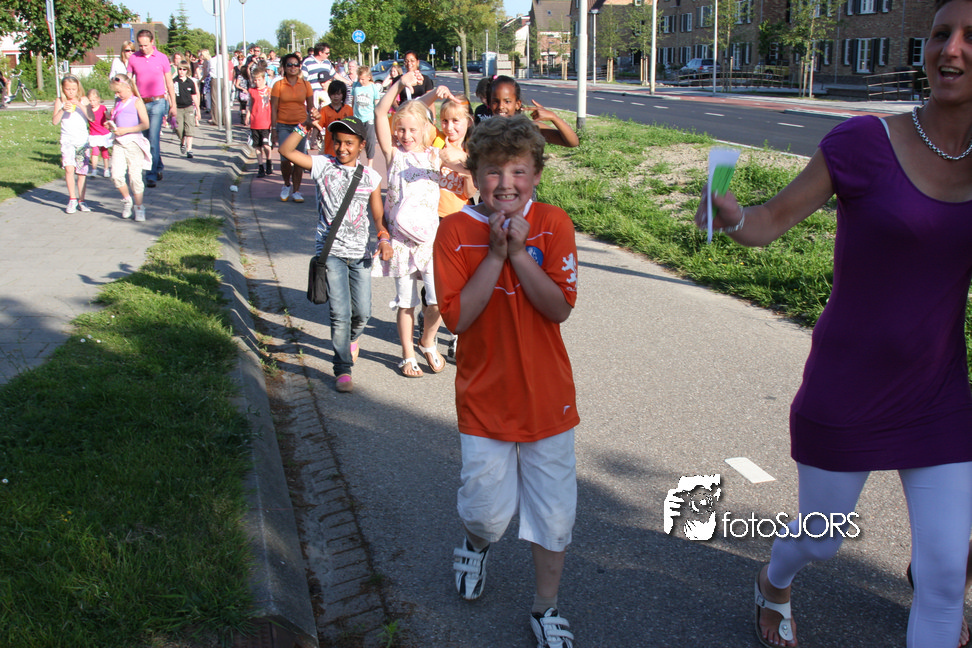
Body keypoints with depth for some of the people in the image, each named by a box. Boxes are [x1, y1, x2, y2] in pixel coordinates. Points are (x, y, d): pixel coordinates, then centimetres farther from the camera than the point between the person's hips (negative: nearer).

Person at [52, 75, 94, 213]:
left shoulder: (83, 100, 1)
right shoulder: (59, 102, 2)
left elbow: (92, 117, -11)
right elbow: (54, 121, -4)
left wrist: (80, 105, -22)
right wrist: (62, 110, -18)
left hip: (83, 140, 1)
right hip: (67, 140, -1)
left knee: (82, 171, 5)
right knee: (69, 168, -17)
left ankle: (81, 200, 17)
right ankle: (72, 199, -8)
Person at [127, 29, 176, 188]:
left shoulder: (162, 58, 2)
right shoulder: (133, 59, 4)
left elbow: (169, 82, 9)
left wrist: (173, 105, 10)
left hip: (158, 102, -3)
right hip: (141, 103, 3)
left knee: (153, 138, -11)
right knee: (147, 139, 10)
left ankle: (151, 175, -10)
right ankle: (159, 167, 28)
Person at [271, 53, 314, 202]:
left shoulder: (305, 85, 5)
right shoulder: (278, 85, 1)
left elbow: (310, 107, 10)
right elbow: (274, 108, 1)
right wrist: (273, 129, -4)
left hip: (301, 125, 1)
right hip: (283, 126, -1)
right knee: (285, 159, -10)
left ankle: (296, 191, 13)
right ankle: (287, 185, 17)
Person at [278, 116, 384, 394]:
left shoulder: (371, 177, 6)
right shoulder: (323, 166, 1)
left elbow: (378, 215, 6)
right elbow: (286, 151, -8)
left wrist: (384, 239, -10)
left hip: (361, 253, 2)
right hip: (331, 252, -2)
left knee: (363, 312, 6)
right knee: (340, 313, -7)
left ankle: (351, 338, 41)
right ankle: (342, 369, 6)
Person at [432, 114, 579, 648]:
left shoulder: (553, 224, -5)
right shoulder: (456, 230, -8)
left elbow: (560, 308, -14)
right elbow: (457, 317, -16)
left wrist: (520, 251, -21)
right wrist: (495, 255, -21)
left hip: (547, 397, 1)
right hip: (484, 398, -1)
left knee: (553, 513, 10)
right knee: (488, 510, 6)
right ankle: (475, 543, 44)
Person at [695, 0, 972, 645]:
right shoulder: (866, 142, -13)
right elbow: (773, 219, -12)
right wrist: (732, 216, -32)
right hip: (847, 395, -3)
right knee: (820, 540, 17)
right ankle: (774, 586, 54)